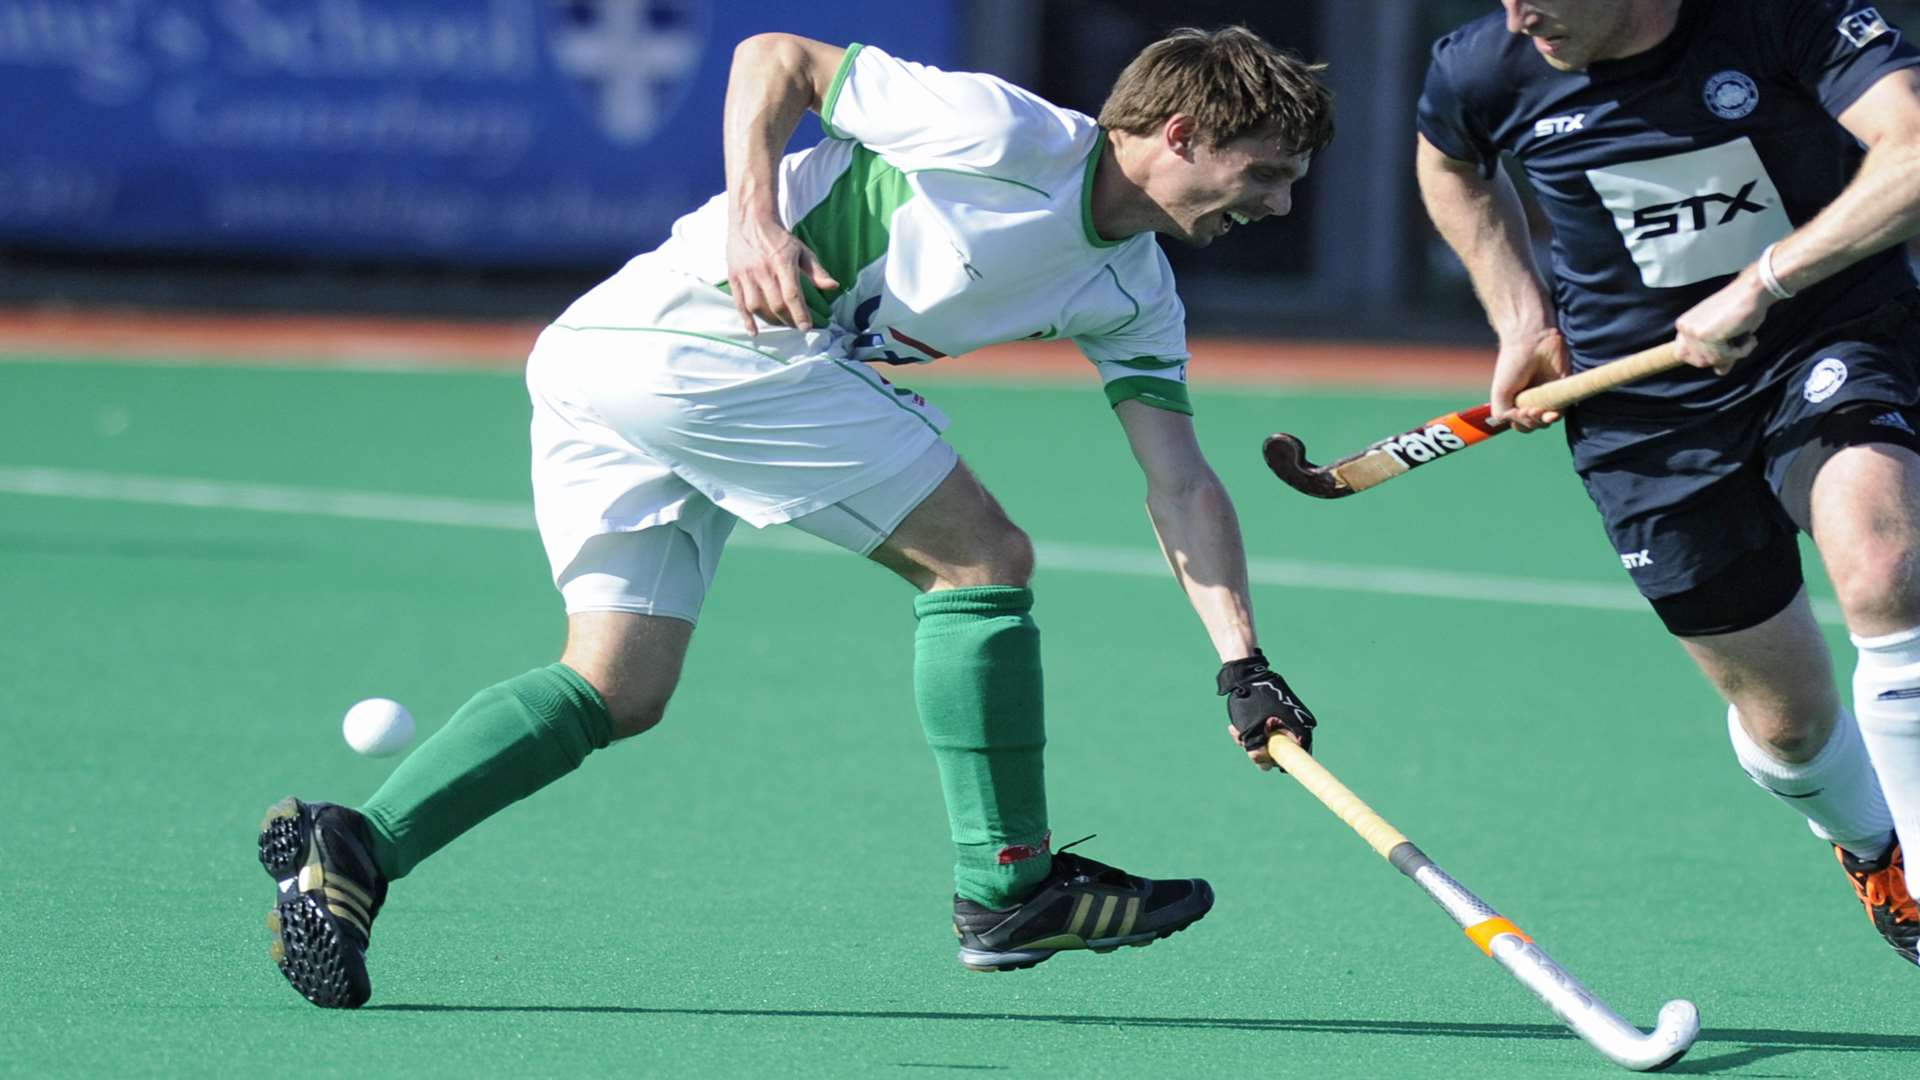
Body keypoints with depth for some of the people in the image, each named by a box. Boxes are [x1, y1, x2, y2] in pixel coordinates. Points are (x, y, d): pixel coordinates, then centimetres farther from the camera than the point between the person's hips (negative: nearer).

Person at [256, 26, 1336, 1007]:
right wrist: (753, 217, -18)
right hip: (703, 333, -10)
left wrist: (1244, 664, 5)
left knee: (618, 691, 5)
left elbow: (1184, 487, 13)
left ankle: (353, 845, -3)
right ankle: (1007, 888, 0)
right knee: (982, 554, -5)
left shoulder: (1134, 295, 14)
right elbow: (774, 57, -5)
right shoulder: (1011, 136, -10)